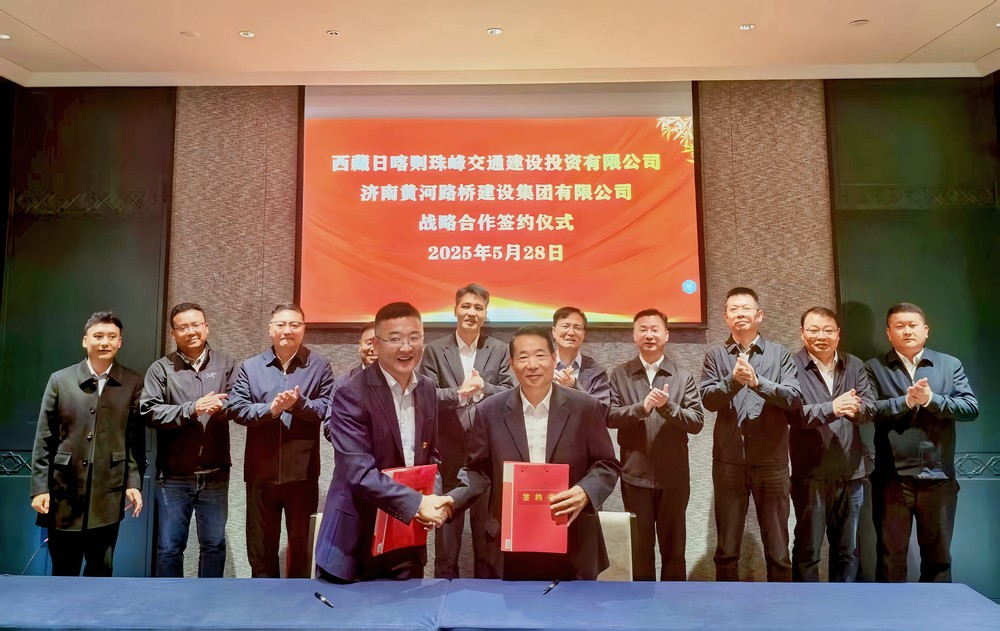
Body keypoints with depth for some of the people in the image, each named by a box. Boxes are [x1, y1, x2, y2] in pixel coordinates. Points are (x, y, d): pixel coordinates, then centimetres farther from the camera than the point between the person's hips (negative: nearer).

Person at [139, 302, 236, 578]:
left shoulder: (225, 364, 5)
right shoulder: (161, 368, 1)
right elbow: (149, 411, -9)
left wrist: (220, 406, -25)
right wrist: (192, 409, -19)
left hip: (215, 475, 1)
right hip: (174, 477, -1)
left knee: (214, 545, 13)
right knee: (169, 548, 9)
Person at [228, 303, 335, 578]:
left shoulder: (319, 366, 0)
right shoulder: (250, 367, 5)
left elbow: (328, 408, -8)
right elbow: (236, 408, -4)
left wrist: (299, 404, -24)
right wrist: (270, 409, -19)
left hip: (302, 471, -2)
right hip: (261, 471, 2)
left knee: (302, 541, 12)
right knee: (260, 542, 15)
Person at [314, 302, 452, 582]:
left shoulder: (427, 389, 3)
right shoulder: (352, 394, -17)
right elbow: (359, 472, -23)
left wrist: (433, 498, -7)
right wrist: (417, 503, -23)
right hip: (356, 541, -5)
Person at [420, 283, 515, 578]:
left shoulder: (499, 349, 5)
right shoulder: (435, 349, 2)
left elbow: (510, 395, -1)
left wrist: (483, 387, -19)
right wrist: (459, 392, -24)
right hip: (449, 450, -1)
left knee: (487, 524, 12)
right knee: (447, 521, 11)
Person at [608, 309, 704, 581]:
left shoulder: (683, 377, 2)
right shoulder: (620, 374, 2)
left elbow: (697, 422, -4)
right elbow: (609, 416, -5)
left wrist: (668, 405, -20)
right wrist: (641, 408, -21)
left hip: (674, 476, 0)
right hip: (635, 475, 0)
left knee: (673, 546, 12)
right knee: (640, 546, 11)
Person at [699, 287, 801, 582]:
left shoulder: (779, 353, 6)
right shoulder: (715, 355, 6)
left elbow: (793, 396, -7)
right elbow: (708, 399, -6)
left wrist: (757, 382, -20)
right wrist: (733, 380, -22)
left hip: (771, 461, 0)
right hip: (728, 462, 1)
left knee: (778, 550, 9)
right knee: (726, 550, 11)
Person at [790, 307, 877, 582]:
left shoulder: (855, 365, 9)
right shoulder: (792, 366, -7)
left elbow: (871, 407, -2)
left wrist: (855, 408, -24)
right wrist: (831, 408, -30)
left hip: (851, 473, 5)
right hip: (811, 474, -5)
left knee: (848, 549, 18)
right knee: (807, 550, 5)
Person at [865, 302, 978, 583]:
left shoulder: (950, 365, 8)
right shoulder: (875, 368, 2)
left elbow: (971, 408, -2)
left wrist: (931, 399, -15)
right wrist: (905, 401, -19)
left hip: (939, 477, 2)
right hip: (892, 478, -2)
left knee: (939, 555, 14)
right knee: (891, 555, 8)